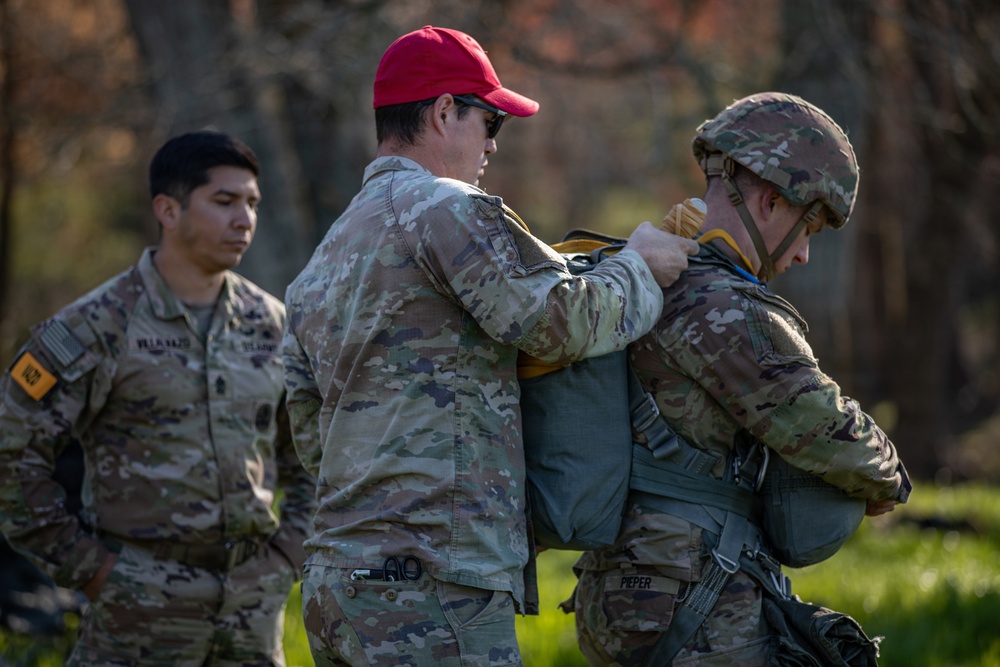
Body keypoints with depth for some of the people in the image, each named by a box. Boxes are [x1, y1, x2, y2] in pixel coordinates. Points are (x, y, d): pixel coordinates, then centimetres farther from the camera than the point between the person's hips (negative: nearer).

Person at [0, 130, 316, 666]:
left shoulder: (269, 323, 8)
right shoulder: (99, 326, -8)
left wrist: (287, 556, 8)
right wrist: (81, 564, -10)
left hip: (253, 604, 5)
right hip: (143, 607, -5)